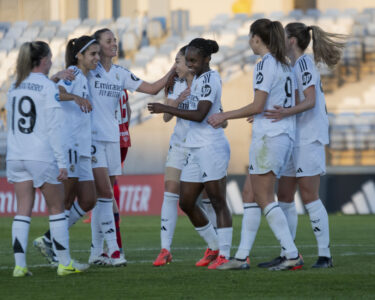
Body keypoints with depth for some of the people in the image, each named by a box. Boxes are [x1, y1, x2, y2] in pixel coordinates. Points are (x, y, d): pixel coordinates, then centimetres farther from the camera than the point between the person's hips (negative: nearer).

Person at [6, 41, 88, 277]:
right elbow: (55, 127, -12)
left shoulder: (15, 87, 10)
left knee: (23, 210, 4)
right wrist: (62, 162, -11)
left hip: (16, 157, 5)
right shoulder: (48, 87, -9)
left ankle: (20, 265, -2)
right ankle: (65, 263, 12)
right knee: (57, 208, 7)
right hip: (42, 157, -5)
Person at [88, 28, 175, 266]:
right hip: (92, 137, -6)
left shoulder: (121, 74, 12)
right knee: (105, 193, -12)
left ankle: (96, 251, 11)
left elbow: (152, 89, 14)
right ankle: (113, 249, -11)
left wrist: (173, 71, 4)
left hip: (112, 137, 6)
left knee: (103, 196, 6)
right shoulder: (88, 69, -4)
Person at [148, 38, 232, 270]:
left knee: (218, 202, -6)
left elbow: (199, 115, -20)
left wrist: (166, 109, -19)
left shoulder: (209, 79, -12)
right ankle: (214, 247, 22)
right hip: (196, 148, 10)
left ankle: (224, 254, -3)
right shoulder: (198, 79, 17)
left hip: (212, 147, -10)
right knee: (186, 202, 10)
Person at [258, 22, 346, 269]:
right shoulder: (295, 66, 17)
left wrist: (286, 112, -34)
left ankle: (325, 255, -6)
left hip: (309, 139, -10)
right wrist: (268, 114, 28)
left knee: (309, 197, -9)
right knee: (285, 197, 8)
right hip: (294, 140, 10)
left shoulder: (304, 62, -10)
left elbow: (310, 101, -20)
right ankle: (287, 254, 11)